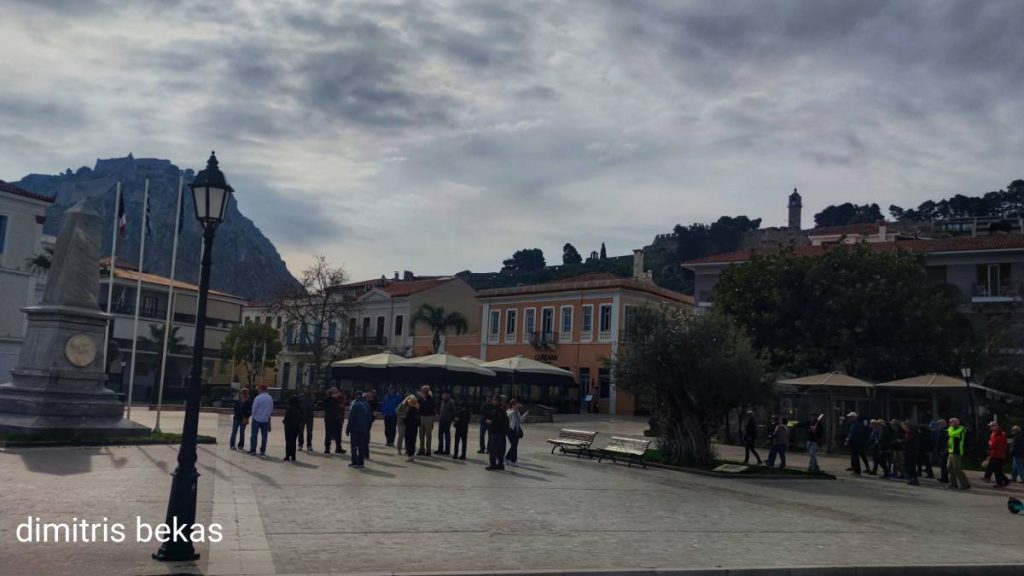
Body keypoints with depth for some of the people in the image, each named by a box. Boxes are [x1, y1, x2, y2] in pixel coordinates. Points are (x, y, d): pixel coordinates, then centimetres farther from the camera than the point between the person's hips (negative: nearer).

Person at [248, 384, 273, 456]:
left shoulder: (258, 398, -15)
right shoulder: (270, 398, 1)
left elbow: (254, 408, -10)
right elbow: (271, 409, 6)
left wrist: (253, 415, 7)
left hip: (257, 419, -4)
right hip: (266, 419, 4)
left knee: (254, 435, 6)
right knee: (264, 436, 9)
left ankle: (253, 450, 8)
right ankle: (263, 451, 10)